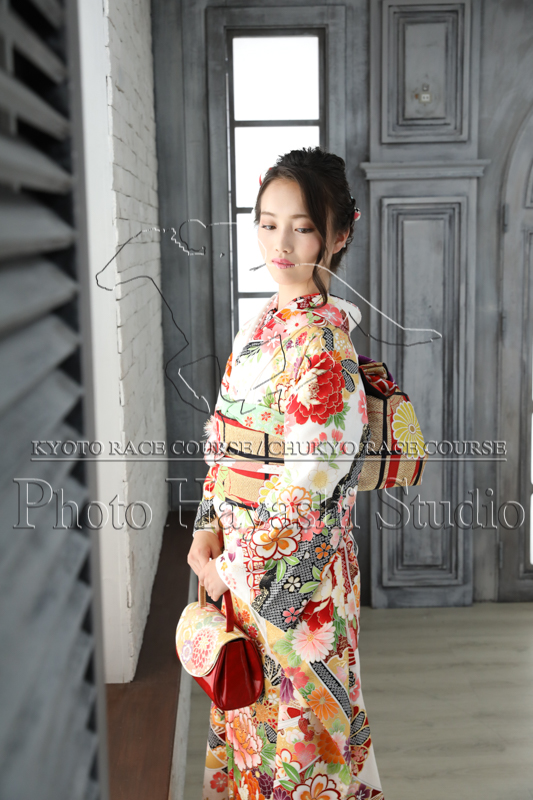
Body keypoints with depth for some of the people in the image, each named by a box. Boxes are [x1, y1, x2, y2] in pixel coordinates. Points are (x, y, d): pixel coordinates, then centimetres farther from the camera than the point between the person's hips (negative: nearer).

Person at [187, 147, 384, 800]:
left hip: (297, 566, -7)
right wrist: (209, 527, 2)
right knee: (247, 700, 23)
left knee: (294, 705, 10)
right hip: (238, 555, 8)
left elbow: (313, 477, -22)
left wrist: (239, 568, -15)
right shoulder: (260, 325, 6)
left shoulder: (325, 336, -19)